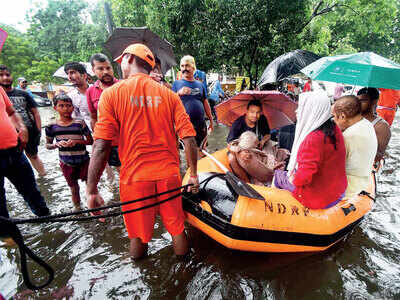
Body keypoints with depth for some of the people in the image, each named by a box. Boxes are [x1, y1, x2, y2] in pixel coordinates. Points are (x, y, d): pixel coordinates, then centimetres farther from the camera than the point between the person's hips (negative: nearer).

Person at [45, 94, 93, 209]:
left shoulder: (80, 123, -8)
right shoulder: (51, 126, -2)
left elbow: (90, 141, -5)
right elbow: (48, 145, 6)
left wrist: (76, 141, -22)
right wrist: (57, 144, -15)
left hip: (83, 160, -1)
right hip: (66, 163, 2)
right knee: (73, 188, 15)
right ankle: (77, 208, 35)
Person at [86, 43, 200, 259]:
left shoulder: (111, 94, -5)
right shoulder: (169, 94, 1)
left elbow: (101, 146, -12)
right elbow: (189, 139, -5)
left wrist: (91, 189, -5)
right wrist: (193, 174, 5)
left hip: (134, 178, -1)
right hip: (169, 176, 2)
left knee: (138, 236, 20)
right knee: (177, 228, 21)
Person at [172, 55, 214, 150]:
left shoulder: (200, 84, 12)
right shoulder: (177, 83, 4)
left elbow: (205, 103, 15)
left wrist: (211, 120, 14)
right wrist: (179, 93, -22)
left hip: (201, 124, 3)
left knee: (201, 149, 11)